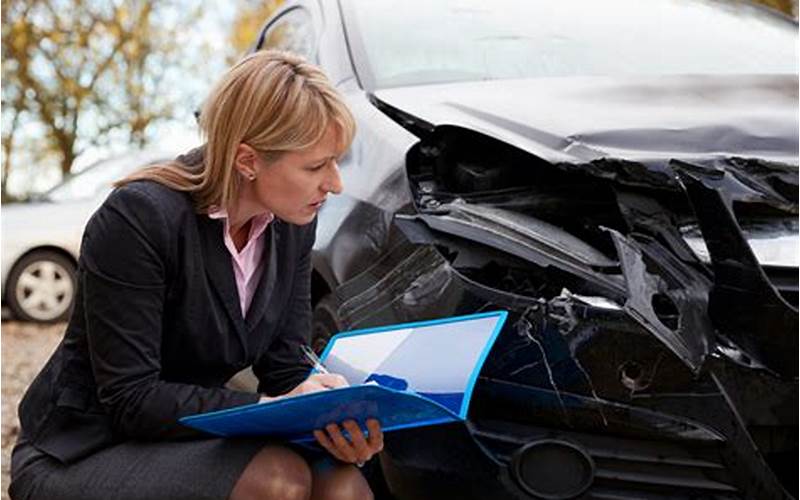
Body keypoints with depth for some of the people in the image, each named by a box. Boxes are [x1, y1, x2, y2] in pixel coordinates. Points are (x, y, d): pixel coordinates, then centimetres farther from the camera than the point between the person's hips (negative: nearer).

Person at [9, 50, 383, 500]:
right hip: (78, 457, -5)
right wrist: (270, 410, -28)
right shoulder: (139, 217, -23)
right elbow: (130, 400, -22)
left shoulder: (292, 225, -4)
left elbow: (286, 368, 0)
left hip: (190, 437, 6)